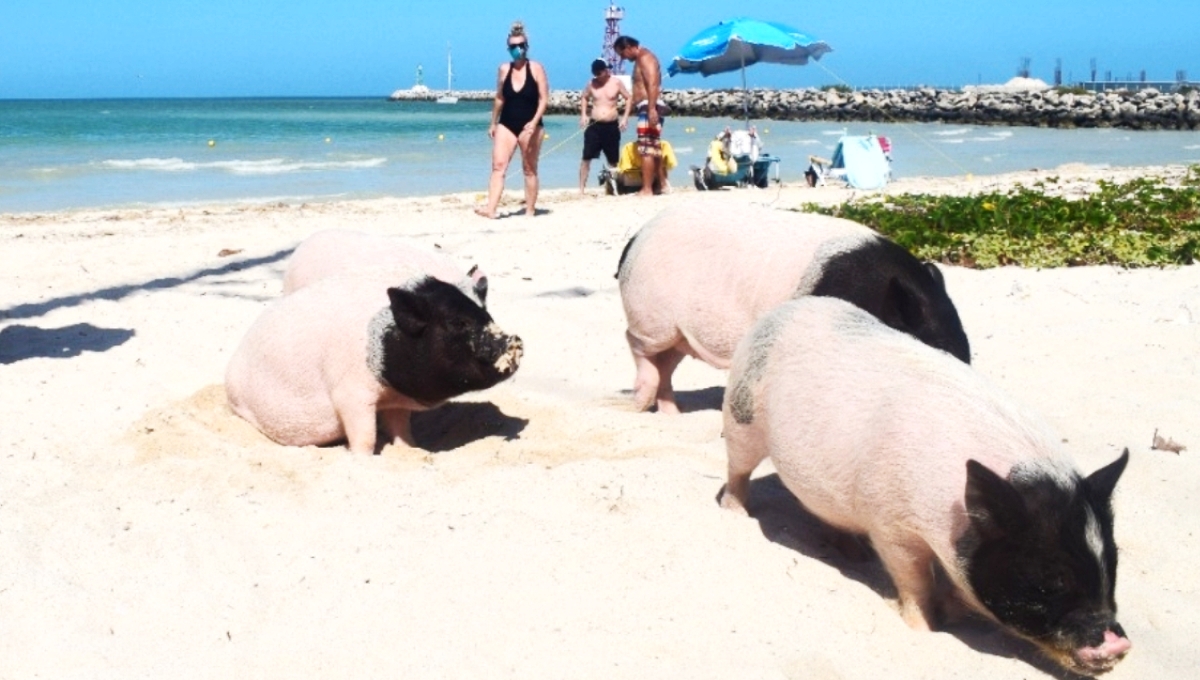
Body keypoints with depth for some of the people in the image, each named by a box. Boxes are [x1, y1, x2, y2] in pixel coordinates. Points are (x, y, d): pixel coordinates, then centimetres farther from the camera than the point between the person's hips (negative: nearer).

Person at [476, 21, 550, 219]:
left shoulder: (536, 68, -5)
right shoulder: (504, 69, 6)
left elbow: (544, 99, -8)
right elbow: (499, 98, 14)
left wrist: (534, 122, -19)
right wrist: (493, 123, 16)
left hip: (529, 125, -3)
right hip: (507, 124, 3)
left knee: (529, 169, 6)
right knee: (498, 165, -10)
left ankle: (530, 210, 14)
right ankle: (491, 209, -16)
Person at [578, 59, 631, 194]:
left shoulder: (617, 83, -2)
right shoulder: (591, 84, 2)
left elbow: (629, 98, 5)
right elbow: (584, 98, 18)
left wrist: (625, 117, -4)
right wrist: (583, 115, 5)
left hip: (612, 126, 0)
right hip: (594, 125, 0)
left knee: (613, 160, 7)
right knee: (587, 157, -8)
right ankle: (581, 188, -6)